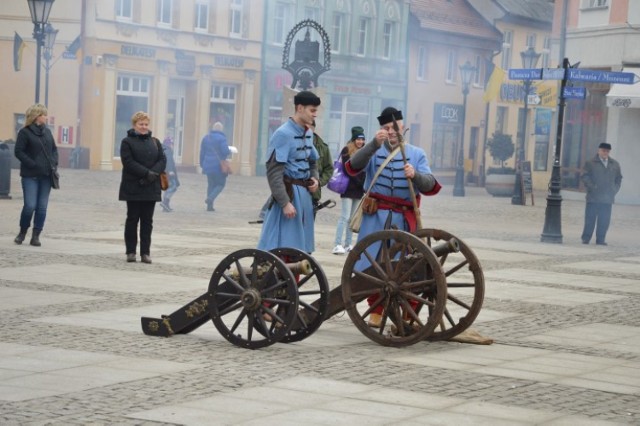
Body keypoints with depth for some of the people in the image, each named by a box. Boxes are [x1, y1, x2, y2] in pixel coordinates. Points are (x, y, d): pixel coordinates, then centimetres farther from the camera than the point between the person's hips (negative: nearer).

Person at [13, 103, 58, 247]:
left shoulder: (47, 131, 12)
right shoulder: (25, 132, -6)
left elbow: (54, 149, 20)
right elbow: (18, 151, -10)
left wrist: (54, 164, 4)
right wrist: (33, 164, -17)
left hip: (46, 176, 5)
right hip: (30, 176, -5)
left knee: (42, 207, 2)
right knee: (30, 205, -10)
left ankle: (36, 236, 9)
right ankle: (22, 232, 12)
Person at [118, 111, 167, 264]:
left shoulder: (155, 142, 14)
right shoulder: (127, 142, 0)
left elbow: (162, 160, 5)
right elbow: (128, 162, -11)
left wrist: (153, 173, -13)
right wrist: (146, 173, -20)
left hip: (151, 188, 4)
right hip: (133, 187, -3)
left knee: (147, 221, 4)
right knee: (132, 219, 2)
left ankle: (145, 252, 6)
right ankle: (130, 251, 6)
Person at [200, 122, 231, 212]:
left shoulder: (206, 138, 10)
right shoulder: (221, 138, -11)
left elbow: (202, 153, 13)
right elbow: (225, 151, -18)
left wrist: (202, 165, 19)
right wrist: (230, 151, 5)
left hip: (208, 166, 6)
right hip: (218, 166, -6)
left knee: (211, 184, 13)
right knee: (221, 183, 7)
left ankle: (209, 206, 9)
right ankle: (210, 198, -16)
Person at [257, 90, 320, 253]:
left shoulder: (309, 134, 12)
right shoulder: (283, 134, -14)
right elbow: (274, 172, -18)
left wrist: (315, 178, 5)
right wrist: (285, 203, -22)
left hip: (305, 194, 8)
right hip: (289, 193, -8)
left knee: (300, 246, 12)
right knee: (283, 246, -7)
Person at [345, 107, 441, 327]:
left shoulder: (416, 154, 10)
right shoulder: (373, 152, 7)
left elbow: (430, 186, -2)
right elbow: (353, 166, -14)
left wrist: (415, 175, -24)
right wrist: (374, 144, -27)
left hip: (404, 219, 0)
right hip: (376, 217, 0)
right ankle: (376, 310, 15)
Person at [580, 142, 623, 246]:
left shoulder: (615, 165, 11)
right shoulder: (590, 163, 0)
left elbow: (619, 178, 17)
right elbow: (585, 177, -5)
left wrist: (614, 190, 5)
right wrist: (592, 187, -13)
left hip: (607, 198, 3)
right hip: (593, 197, -3)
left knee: (604, 221, 3)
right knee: (590, 219, 0)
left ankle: (601, 239, 10)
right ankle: (586, 238, 6)